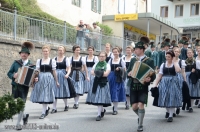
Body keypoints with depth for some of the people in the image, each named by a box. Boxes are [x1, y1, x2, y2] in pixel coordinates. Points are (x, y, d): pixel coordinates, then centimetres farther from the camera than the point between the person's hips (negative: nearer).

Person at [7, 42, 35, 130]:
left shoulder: (31, 65, 4)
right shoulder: (16, 63, 7)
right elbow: (9, 73, 7)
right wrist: (13, 75, -14)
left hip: (24, 87, -2)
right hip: (15, 86, 3)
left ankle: (18, 123, 4)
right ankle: (24, 115, 35)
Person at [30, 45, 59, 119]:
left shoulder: (52, 61, 3)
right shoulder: (39, 61, 8)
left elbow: (54, 72, 6)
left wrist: (56, 81, 9)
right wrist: (36, 77, -12)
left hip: (49, 79, -3)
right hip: (40, 79, 3)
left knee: (46, 95, -5)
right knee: (41, 95, 4)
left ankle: (43, 113, 2)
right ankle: (47, 108, 30)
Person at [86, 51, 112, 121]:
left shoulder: (107, 65, 0)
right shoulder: (96, 64, 12)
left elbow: (106, 74, -12)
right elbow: (92, 72, 4)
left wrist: (97, 72, -8)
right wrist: (102, 73, -10)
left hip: (103, 83, -4)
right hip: (96, 82, 4)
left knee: (100, 98, -10)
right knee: (96, 98, 6)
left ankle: (99, 114, -4)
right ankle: (102, 110, 31)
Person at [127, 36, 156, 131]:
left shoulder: (149, 61, -3)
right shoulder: (133, 60, 11)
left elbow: (153, 75, -5)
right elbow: (128, 71, 16)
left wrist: (149, 79, -26)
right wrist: (129, 74, -7)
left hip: (143, 86, -4)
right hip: (133, 86, 4)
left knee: (140, 105, -13)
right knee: (134, 106, 3)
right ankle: (140, 116, 36)